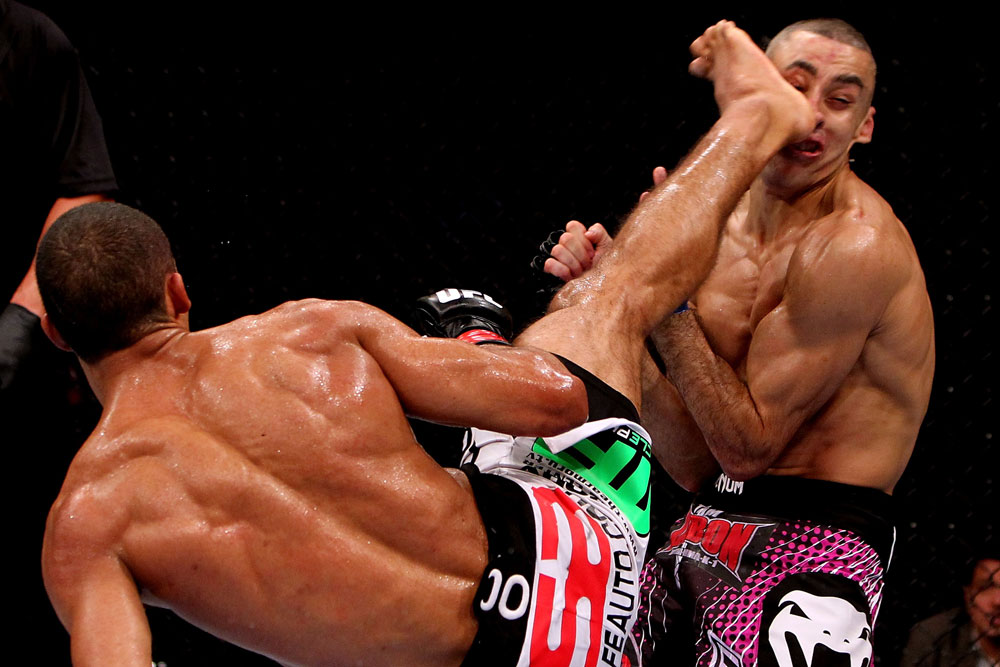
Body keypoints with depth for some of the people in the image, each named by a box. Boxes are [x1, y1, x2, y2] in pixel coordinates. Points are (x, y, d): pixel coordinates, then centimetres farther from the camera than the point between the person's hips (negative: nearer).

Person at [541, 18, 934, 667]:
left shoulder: (856, 246, -14)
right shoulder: (718, 228, 9)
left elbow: (748, 447, -15)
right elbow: (696, 466, 3)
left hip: (808, 557, -7)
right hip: (705, 537, 7)